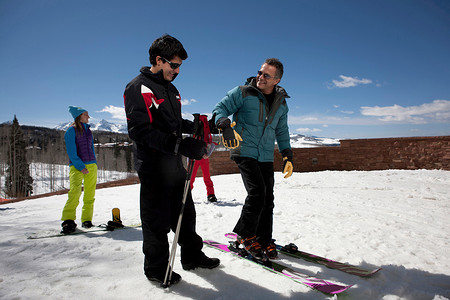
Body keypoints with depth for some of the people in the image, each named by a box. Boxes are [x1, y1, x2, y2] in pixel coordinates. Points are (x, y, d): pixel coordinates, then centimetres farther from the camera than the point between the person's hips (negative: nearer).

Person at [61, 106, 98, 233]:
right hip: (77, 166, -6)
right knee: (75, 191, -22)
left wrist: (95, 163, 12)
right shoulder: (71, 130, 1)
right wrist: (80, 166, -15)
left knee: (90, 194, 3)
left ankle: (86, 219, 11)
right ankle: (68, 220, -17)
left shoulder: (88, 130, 19)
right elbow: (71, 151, -7)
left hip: (91, 165, 6)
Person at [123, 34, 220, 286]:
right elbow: (141, 131, -23)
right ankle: (157, 269, 23)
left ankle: (192, 256, 34)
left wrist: (195, 126, 2)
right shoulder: (139, 88, -12)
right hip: (154, 168, -8)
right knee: (158, 221, 4)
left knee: (185, 213, 17)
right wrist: (181, 145, -30)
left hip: (175, 165, 8)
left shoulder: (171, 89, 16)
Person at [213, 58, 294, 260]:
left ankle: (263, 239, 20)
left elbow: (282, 131, 21)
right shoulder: (243, 93, -3)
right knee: (257, 192, -16)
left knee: (267, 198, 4)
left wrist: (287, 156, 13)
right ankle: (245, 235, 4)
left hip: (266, 156, 5)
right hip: (245, 151, -5)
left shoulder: (281, 103, 12)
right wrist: (226, 125, -25)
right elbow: (220, 108, -4)